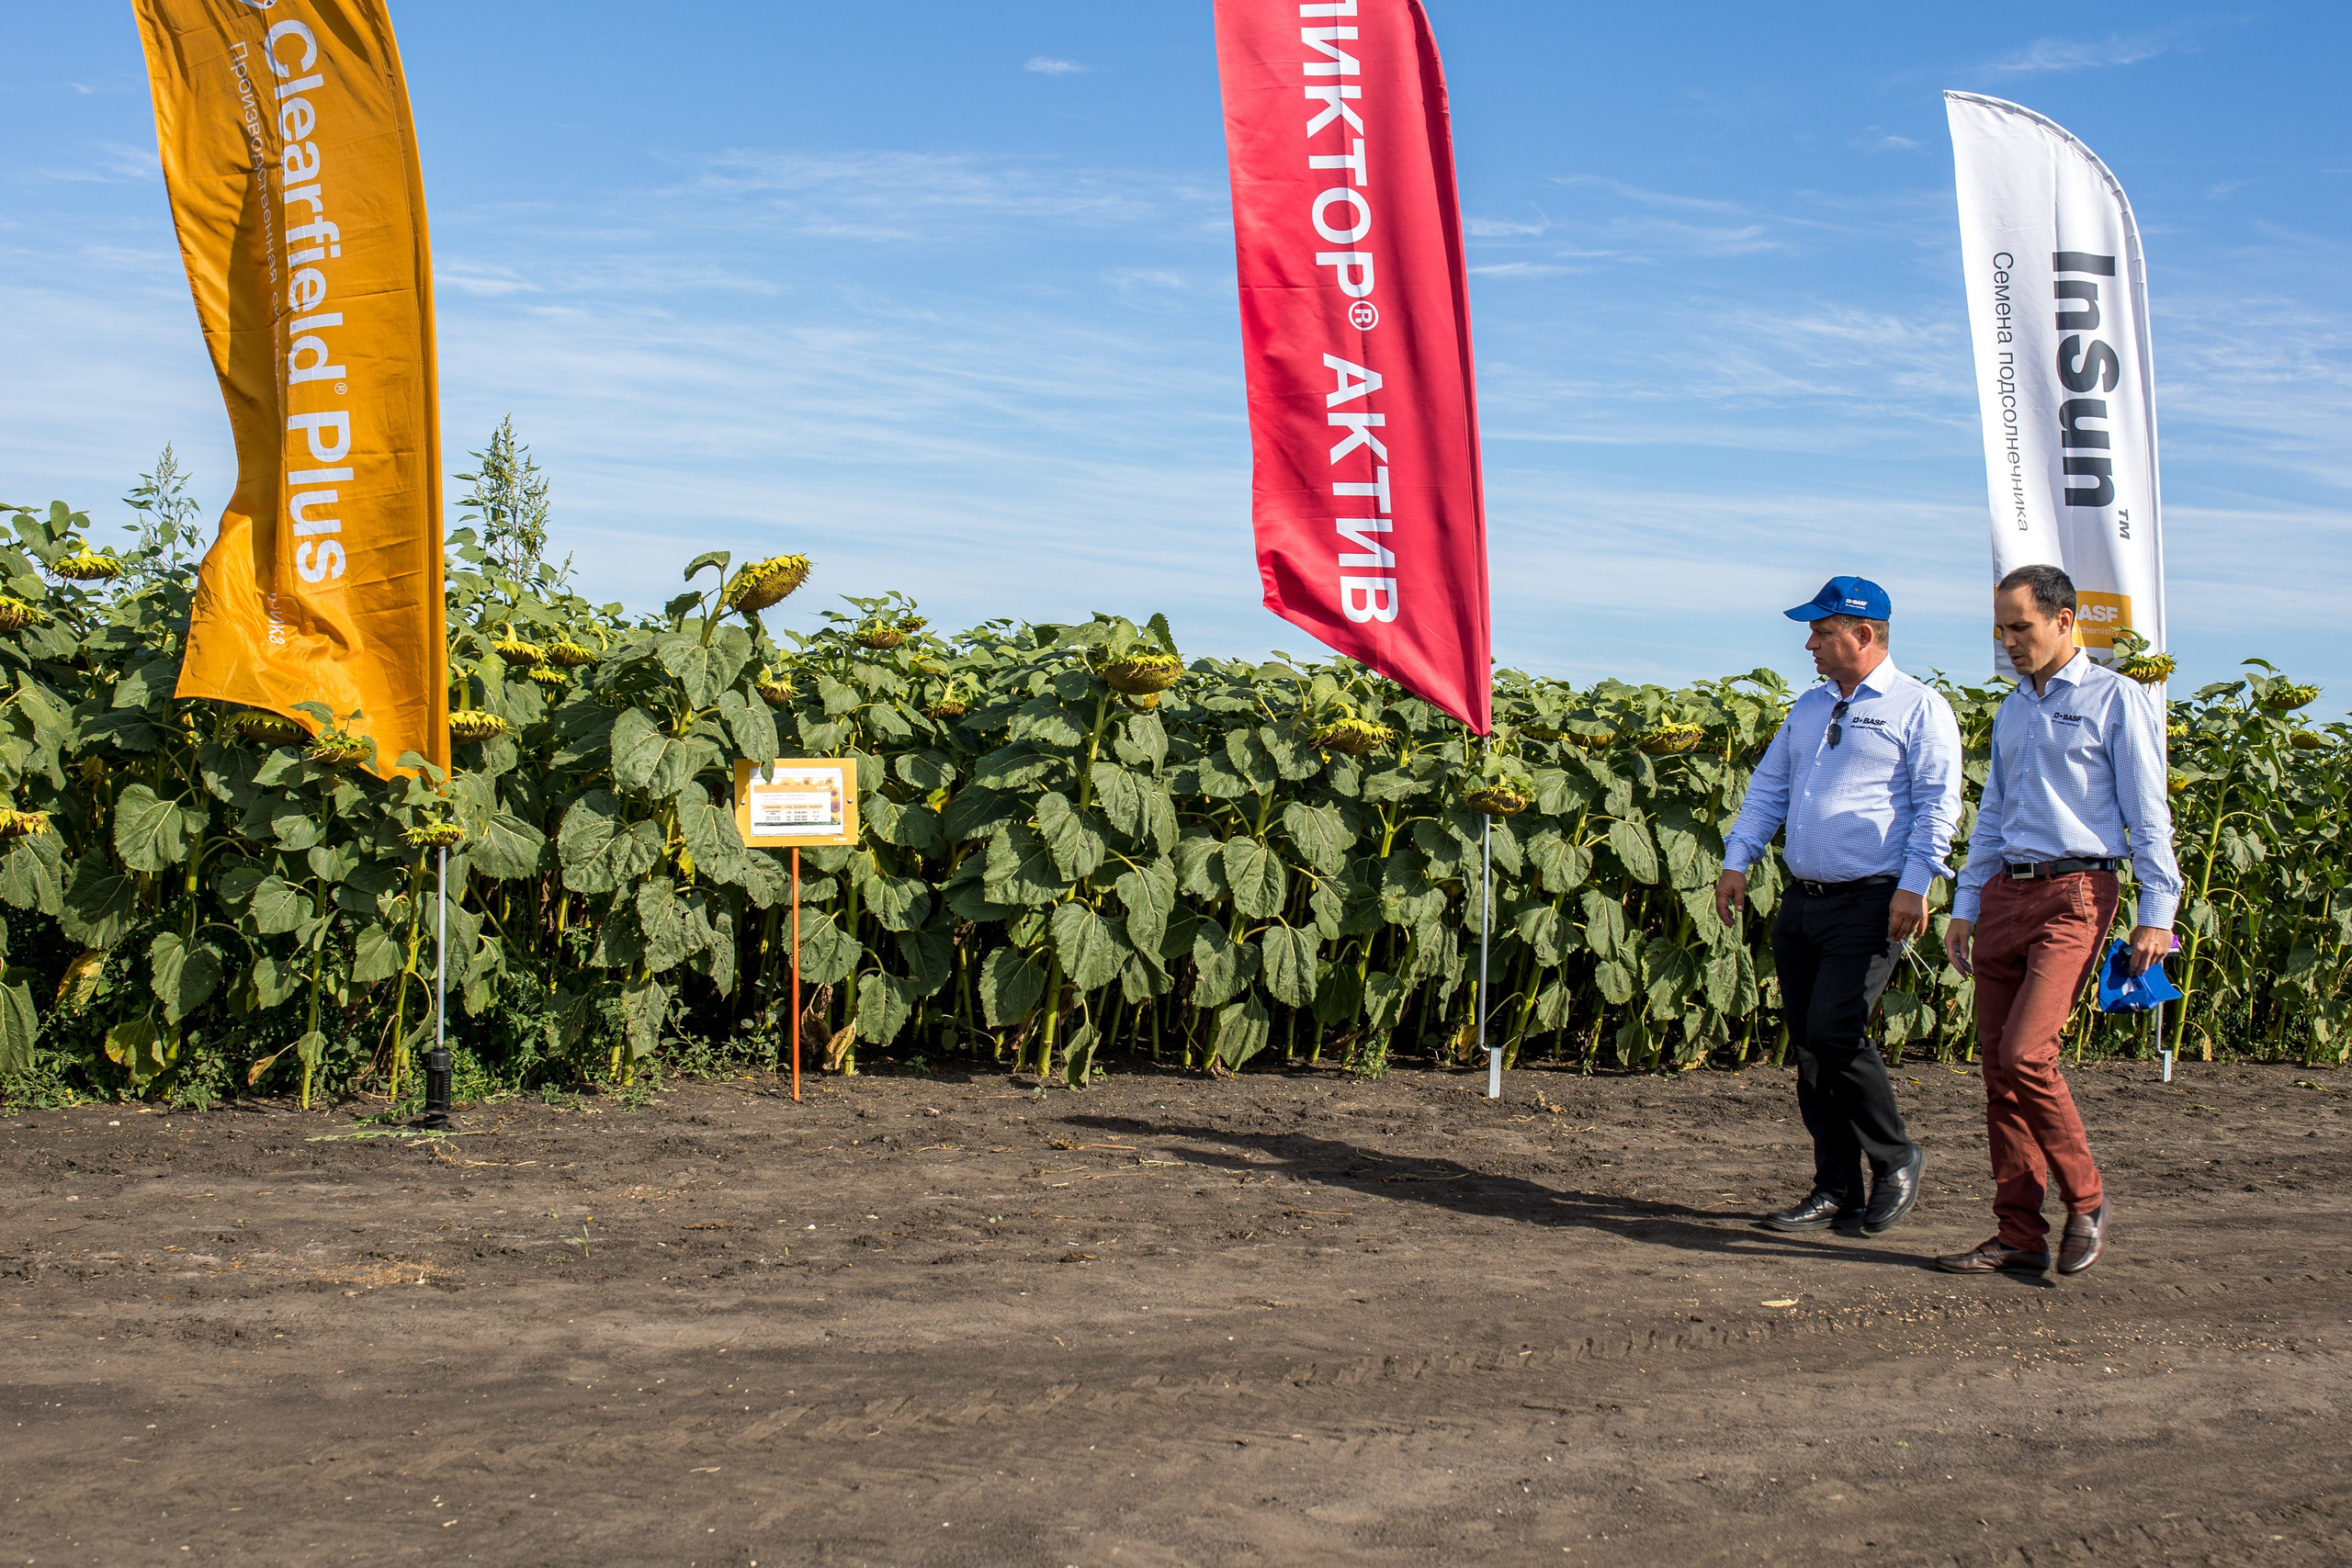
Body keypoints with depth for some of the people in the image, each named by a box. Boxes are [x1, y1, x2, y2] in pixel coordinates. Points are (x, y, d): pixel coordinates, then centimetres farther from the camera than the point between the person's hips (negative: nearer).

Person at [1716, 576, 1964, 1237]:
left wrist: (1915, 885, -17)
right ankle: (1836, 1189, 14)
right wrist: (1737, 862, 10)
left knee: (1833, 1029, -16)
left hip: (1871, 903, -7)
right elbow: (1768, 788, 21)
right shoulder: (1809, 707, 19)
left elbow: (1937, 804, -8)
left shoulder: (1919, 708, -1)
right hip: (1802, 902, 7)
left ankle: (1896, 1159, 5)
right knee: (1806, 1044, 5)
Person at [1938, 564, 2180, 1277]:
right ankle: (2019, 1237, 8)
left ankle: (2086, 1201, 4)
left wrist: (2156, 913, -9)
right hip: (2003, 893, 7)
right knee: (1998, 1069, 3)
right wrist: (1965, 907, 16)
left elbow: (2147, 814, -3)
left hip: (2074, 895, -7)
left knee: (2026, 1054, -17)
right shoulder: (2012, 710, 19)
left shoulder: (2117, 699, 0)